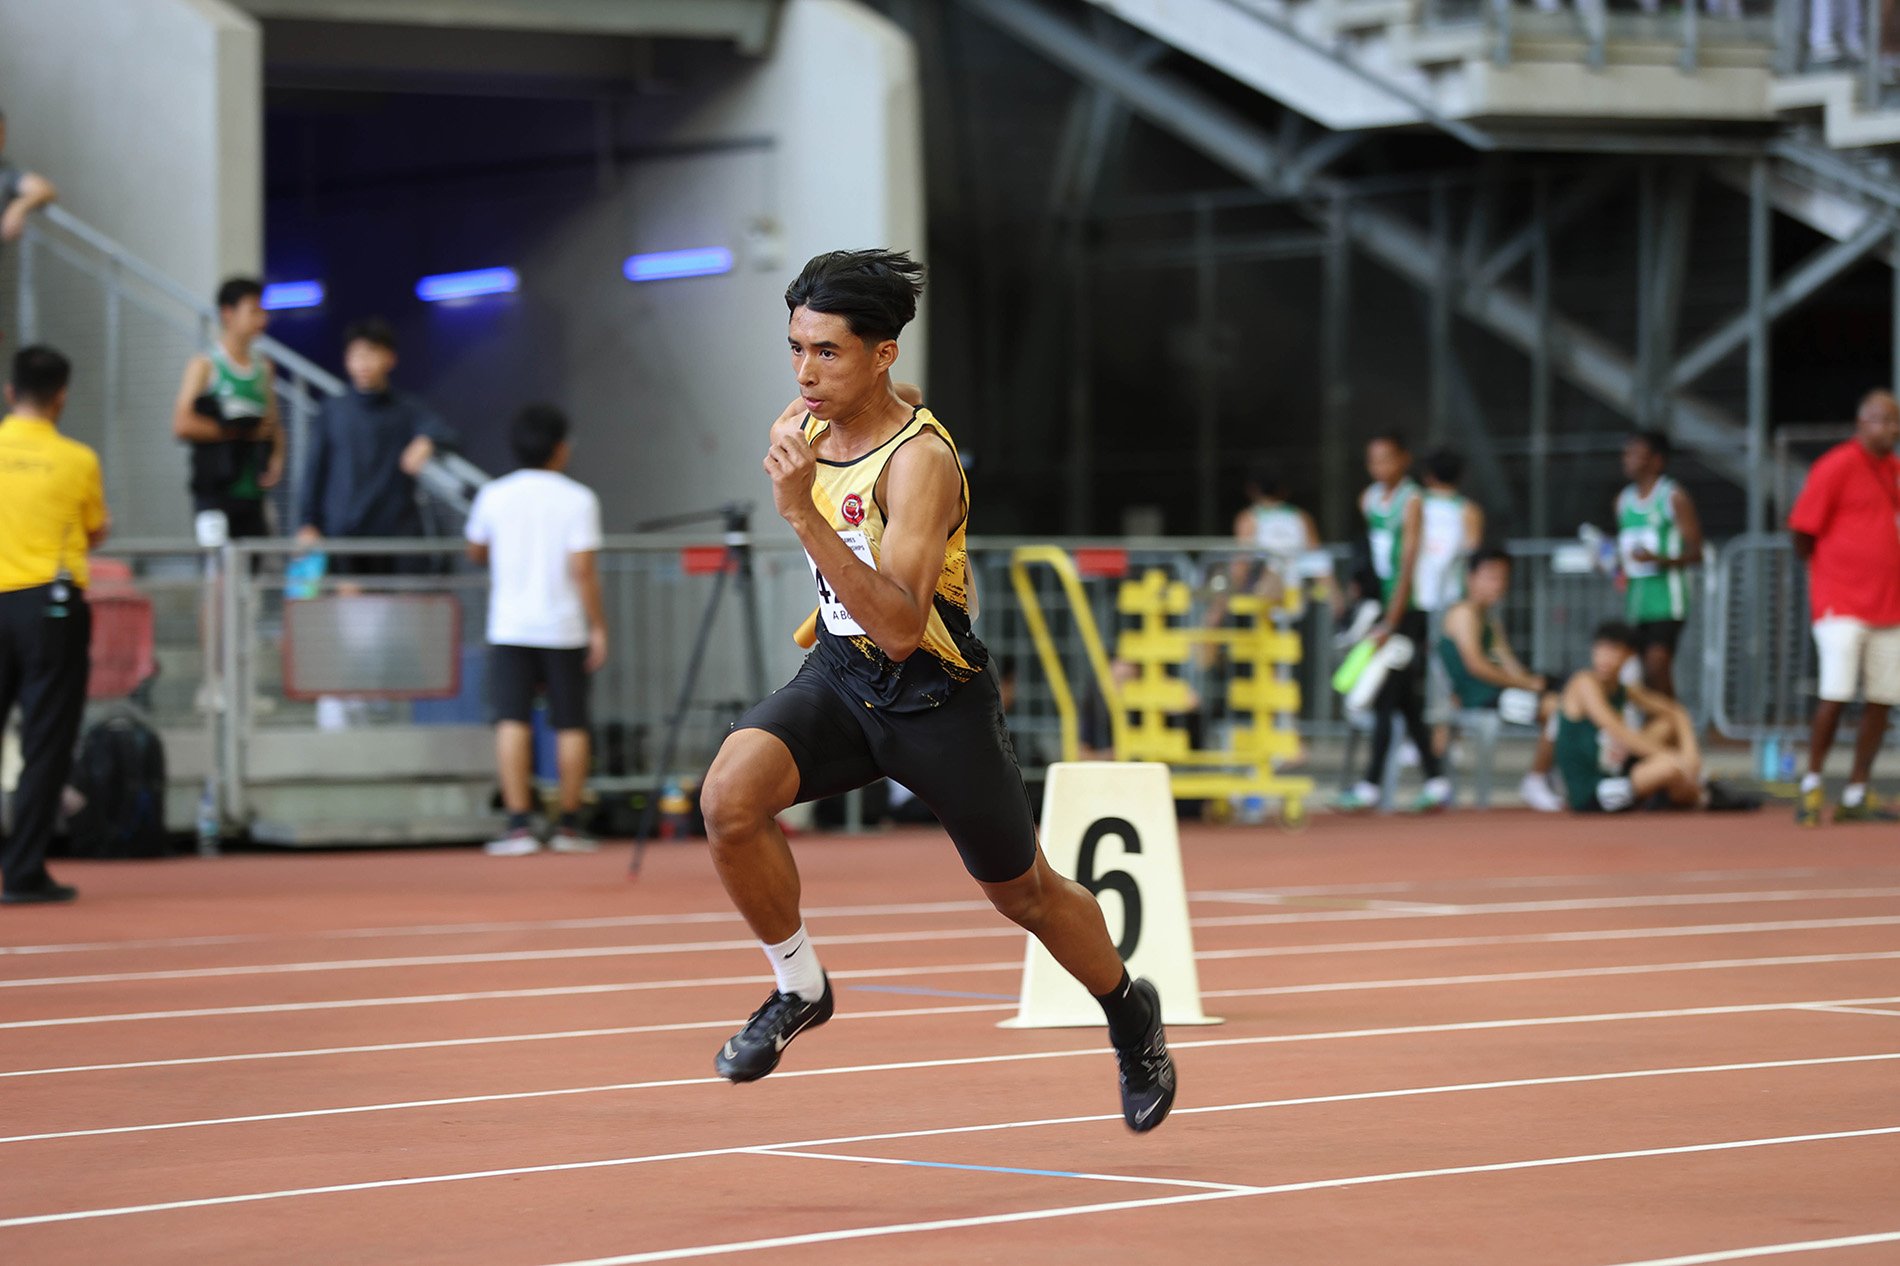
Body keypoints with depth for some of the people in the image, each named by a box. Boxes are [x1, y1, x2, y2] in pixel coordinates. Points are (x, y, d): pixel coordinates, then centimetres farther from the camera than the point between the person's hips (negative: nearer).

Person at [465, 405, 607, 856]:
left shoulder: (493, 496, 2)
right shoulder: (577, 499, -6)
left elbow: (476, 553, 17)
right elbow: (583, 568, -12)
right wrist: (598, 627, -6)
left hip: (510, 628, 1)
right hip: (565, 628, -1)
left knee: (513, 722, -4)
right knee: (571, 725, 8)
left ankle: (519, 826, -12)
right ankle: (569, 825, 13)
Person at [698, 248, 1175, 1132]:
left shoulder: (919, 461, -26)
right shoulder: (804, 425, -4)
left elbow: (899, 626, -38)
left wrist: (801, 513, -43)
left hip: (932, 693, -5)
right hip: (837, 671, 5)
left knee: (1024, 893, 13)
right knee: (730, 796, -25)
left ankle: (1129, 1010, 44)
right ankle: (799, 988, -3)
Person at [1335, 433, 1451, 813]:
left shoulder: (1412, 502, -10)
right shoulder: (1369, 499, 10)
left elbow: (1408, 565, -16)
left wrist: (1391, 623, -21)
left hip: (1408, 609, -7)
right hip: (1384, 605, 7)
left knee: (1387, 696, -9)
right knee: (1407, 703, 8)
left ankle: (1371, 787, -10)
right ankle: (1436, 781, 13)